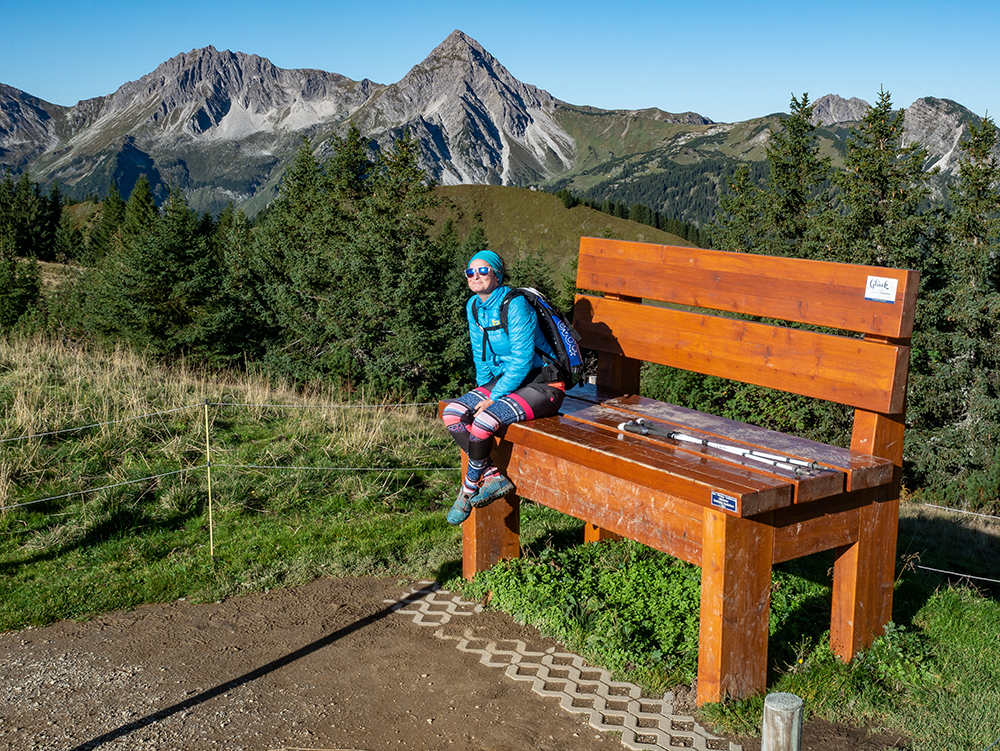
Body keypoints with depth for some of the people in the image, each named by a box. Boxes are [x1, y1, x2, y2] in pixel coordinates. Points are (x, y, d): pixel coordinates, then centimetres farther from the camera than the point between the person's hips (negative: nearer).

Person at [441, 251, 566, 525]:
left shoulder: (515, 305, -18)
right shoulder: (474, 306, 5)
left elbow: (523, 360, -20)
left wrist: (493, 398, -19)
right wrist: (482, 391, 4)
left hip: (541, 384, -8)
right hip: (506, 379, 8)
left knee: (484, 421, -28)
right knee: (451, 413, -12)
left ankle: (469, 489, -5)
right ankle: (494, 477, -12)